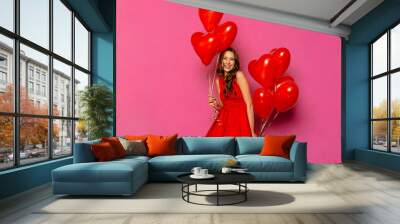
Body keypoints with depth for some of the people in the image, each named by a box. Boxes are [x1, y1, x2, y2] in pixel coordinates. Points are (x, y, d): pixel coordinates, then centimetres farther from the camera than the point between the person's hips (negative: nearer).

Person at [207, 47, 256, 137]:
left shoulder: (239, 75, -9)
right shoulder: (218, 80, 8)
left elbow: (249, 104, -12)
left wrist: (252, 132, -14)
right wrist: (215, 105, -9)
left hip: (239, 122, -5)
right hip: (224, 121, 5)